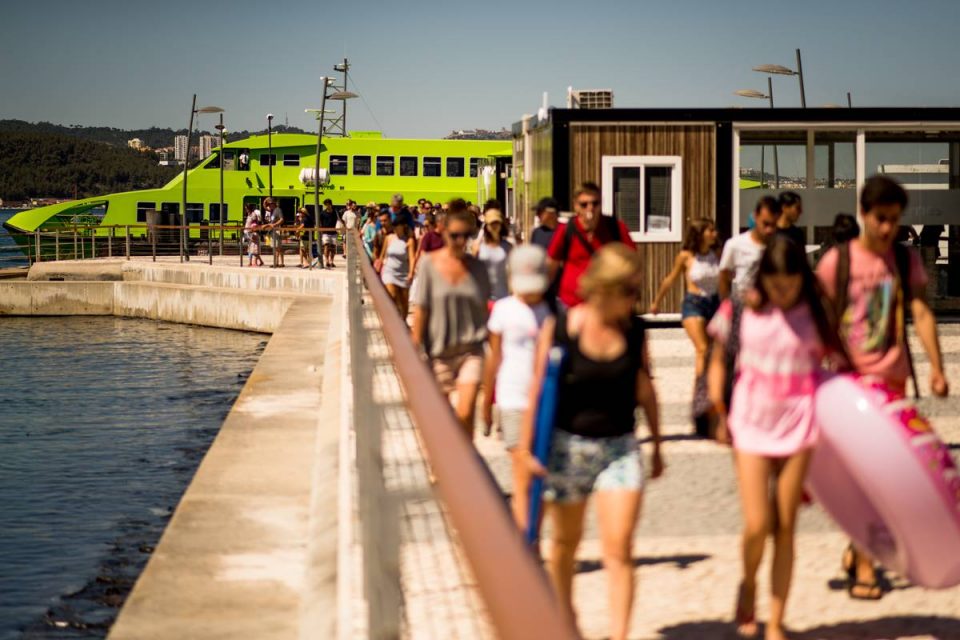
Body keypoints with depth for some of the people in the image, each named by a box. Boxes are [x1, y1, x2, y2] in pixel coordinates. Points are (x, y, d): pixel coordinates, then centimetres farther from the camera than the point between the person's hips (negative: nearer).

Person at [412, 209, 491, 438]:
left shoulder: (476, 266, 1)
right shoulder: (430, 263, -5)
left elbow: (484, 307, 8)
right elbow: (420, 309, -4)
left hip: (471, 349, 0)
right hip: (439, 350, 0)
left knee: (465, 414, -12)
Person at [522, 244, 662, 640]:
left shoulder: (635, 331, -2)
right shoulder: (559, 329, -11)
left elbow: (645, 389, 9)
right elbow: (539, 388, -6)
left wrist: (657, 446, 14)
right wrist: (527, 447, -6)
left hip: (620, 448, 1)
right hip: (568, 446, -1)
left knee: (619, 550, -8)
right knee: (565, 543, 16)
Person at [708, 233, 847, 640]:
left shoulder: (815, 313, -2)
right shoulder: (742, 309, -3)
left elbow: (838, 360, 4)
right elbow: (718, 359, 8)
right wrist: (718, 413, 3)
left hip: (798, 421, 1)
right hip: (751, 420, 0)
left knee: (785, 527, 5)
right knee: (757, 525, -8)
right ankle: (748, 586, 26)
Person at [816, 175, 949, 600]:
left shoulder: (906, 261, 5)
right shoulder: (838, 260, -3)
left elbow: (921, 313, -4)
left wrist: (936, 366, -14)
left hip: (892, 377, 3)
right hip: (849, 376, -3)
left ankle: (859, 549, 25)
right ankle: (863, 564, 4)